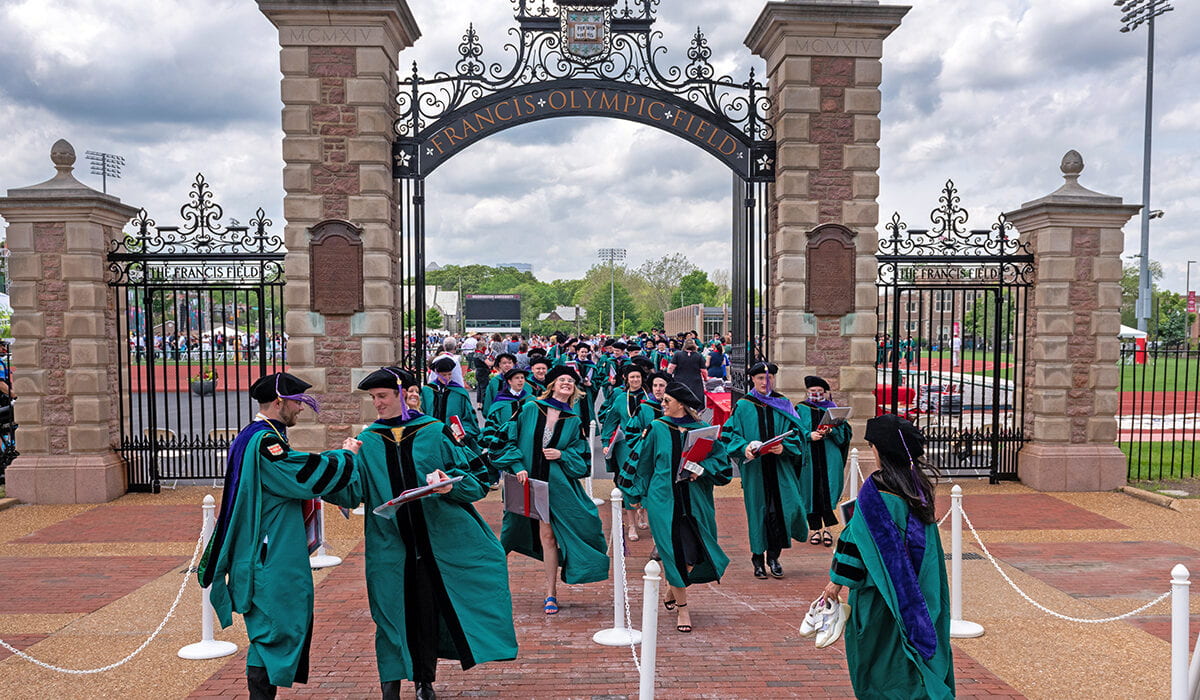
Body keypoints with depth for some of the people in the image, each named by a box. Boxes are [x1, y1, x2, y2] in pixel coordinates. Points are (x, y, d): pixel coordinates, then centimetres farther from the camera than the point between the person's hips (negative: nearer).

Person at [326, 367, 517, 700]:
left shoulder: (434, 432, -1)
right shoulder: (369, 440, 6)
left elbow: (476, 477, -3)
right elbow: (353, 491, -4)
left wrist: (451, 484, -22)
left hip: (436, 541, -1)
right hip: (390, 545, 1)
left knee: (427, 611, 8)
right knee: (394, 614, 4)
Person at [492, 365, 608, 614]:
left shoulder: (574, 421, 7)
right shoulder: (530, 409, 3)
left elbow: (582, 454, 9)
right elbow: (509, 438, 2)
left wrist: (562, 455, -9)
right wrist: (517, 465, -9)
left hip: (557, 484, 0)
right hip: (528, 480, 0)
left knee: (547, 535, -3)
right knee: (546, 534, 5)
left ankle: (551, 593, 7)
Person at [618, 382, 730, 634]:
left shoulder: (702, 429, 3)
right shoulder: (657, 428, 2)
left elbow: (721, 460, 5)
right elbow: (640, 460, 9)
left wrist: (702, 468, -13)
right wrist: (636, 491, 10)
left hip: (695, 500, 1)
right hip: (663, 499, -1)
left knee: (693, 552, 2)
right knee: (675, 553, -4)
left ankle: (671, 590, 31)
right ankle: (682, 608, 10)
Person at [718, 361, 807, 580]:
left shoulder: (783, 404, 9)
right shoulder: (742, 406, 3)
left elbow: (795, 433, 5)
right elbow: (730, 435, 1)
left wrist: (783, 447, -14)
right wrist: (744, 447, -18)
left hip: (780, 467, 1)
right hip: (754, 468, -1)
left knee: (785, 507, -8)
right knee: (757, 510, 1)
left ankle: (773, 555, 9)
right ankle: (758, 559, 15)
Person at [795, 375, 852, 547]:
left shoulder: (832, 409, 11)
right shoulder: (801, 409, 8)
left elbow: (844, 431, 2)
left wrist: (830, 431, -16)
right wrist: (809, 435, -17)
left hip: (829, 458, 0)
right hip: (809, 458, 0)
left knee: (828, 492, -6)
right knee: (812, 492, 1)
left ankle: (827, 528, 3)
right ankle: (815, 529, 10)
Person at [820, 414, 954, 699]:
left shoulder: (875, 489, -20)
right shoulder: (920, 486, 2)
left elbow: (857, 539, -17)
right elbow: (928, 542, 10)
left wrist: (837, 581, -9)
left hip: (881, 589, -7)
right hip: (918, 588, 7)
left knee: (876, 655, 8)